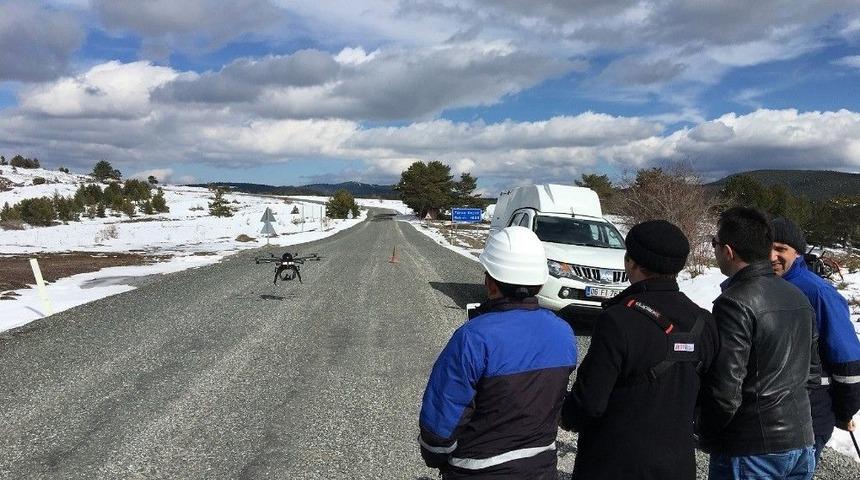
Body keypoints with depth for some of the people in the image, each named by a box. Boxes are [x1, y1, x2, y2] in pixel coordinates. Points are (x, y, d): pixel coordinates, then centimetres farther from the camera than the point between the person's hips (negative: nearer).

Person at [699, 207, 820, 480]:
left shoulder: (735, 303, -20)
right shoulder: (798, 297, 5)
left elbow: (725, 389, -22)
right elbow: (812, 370, 14)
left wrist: (707, 437, -7)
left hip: (750, 451, -8)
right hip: (801, 442, 8)